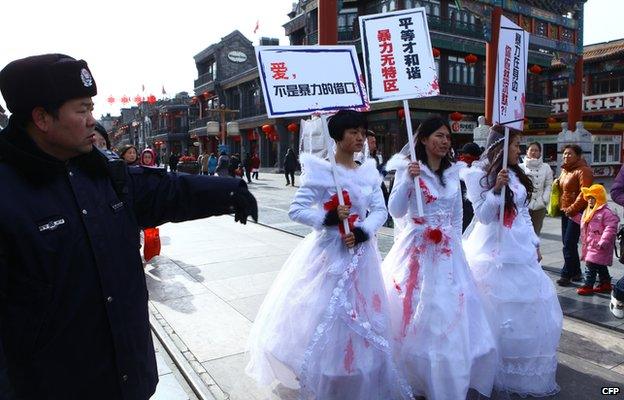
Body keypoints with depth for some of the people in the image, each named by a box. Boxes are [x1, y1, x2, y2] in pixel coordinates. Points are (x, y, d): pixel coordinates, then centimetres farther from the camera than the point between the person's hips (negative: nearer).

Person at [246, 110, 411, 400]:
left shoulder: (369, 171, 6)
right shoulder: (320, 170, -9)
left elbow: (380, 210, 2)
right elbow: (296, 210, -11)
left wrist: (361, 232, -15)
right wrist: (329, 218, -21)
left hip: (360, 251, 5)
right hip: (328, 252, -5)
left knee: (361, 317, 14)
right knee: (322, 314, 3)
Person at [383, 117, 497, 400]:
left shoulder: (452, 173, 10)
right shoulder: (409, 168, -6)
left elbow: (457, 216, 17)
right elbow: (396, 211, -13)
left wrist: (455, 244, 13)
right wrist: (408, 180, -24)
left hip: (448, 254, 5)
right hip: (417, 251, -5)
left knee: (449, 316, 8)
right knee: (416, 316, 2)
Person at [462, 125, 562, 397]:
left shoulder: (516, 174, 12)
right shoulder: (478, 174, -9)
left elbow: (524, 213, 16)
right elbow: (483, 216, -13)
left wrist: (534, 244, 15)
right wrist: (496, 188, -24)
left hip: (521, 249, 7)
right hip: (495, 252, -7)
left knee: (526, 308, 13)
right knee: (500, 311, 0)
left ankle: (524, 369, 30)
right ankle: (499, 370, 17)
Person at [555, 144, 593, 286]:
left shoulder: (583, 170, -12)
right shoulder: (564, 170, 15)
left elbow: (584, 193, -20)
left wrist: (572, 209, -20)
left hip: (577, 212, -9)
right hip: (565, 211, 9)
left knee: (569, 243, -7)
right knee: (567, 243, 12)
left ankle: (567, 274, 1)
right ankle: (576, 272, 24)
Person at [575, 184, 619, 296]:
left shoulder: (606, 212, -17)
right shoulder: (588, 211, 12)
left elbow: (611, 228, -22)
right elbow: (584, 224, 28)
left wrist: (603, 242, -25)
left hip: (598, 246, -9)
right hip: (590, 244, 9)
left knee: (590, 265, -9)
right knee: (600, 266, 19)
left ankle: (587, 286, -2)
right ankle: (605, 284, 30)